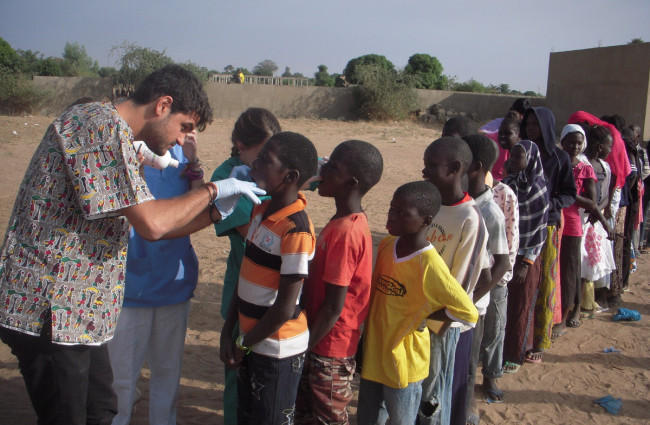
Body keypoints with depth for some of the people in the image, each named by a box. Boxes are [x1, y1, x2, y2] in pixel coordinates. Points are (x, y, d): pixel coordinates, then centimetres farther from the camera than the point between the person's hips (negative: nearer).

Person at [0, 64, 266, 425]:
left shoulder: (117, 138, 15)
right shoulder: (103, 123, -17)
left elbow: (158, 228, 16)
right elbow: (151, 225, -24)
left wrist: (220, 211, 9)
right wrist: (212, 190, -11)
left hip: (77, 314, 10)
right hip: (50, 311, -10)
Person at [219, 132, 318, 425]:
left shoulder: (296, 231, -23)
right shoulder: (261, 210, 2)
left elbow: (285, 307, -21)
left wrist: (244, 345, -9)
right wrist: (227, 332, 6)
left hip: (278, 350, -8)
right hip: (251, 343, 8)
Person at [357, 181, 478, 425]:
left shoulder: (429, 265, -23)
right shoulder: (387, 244, -2)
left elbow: (468, 313, -23)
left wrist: (419, 314, -16)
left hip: (403, 363, -6)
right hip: (373, 354, 6)